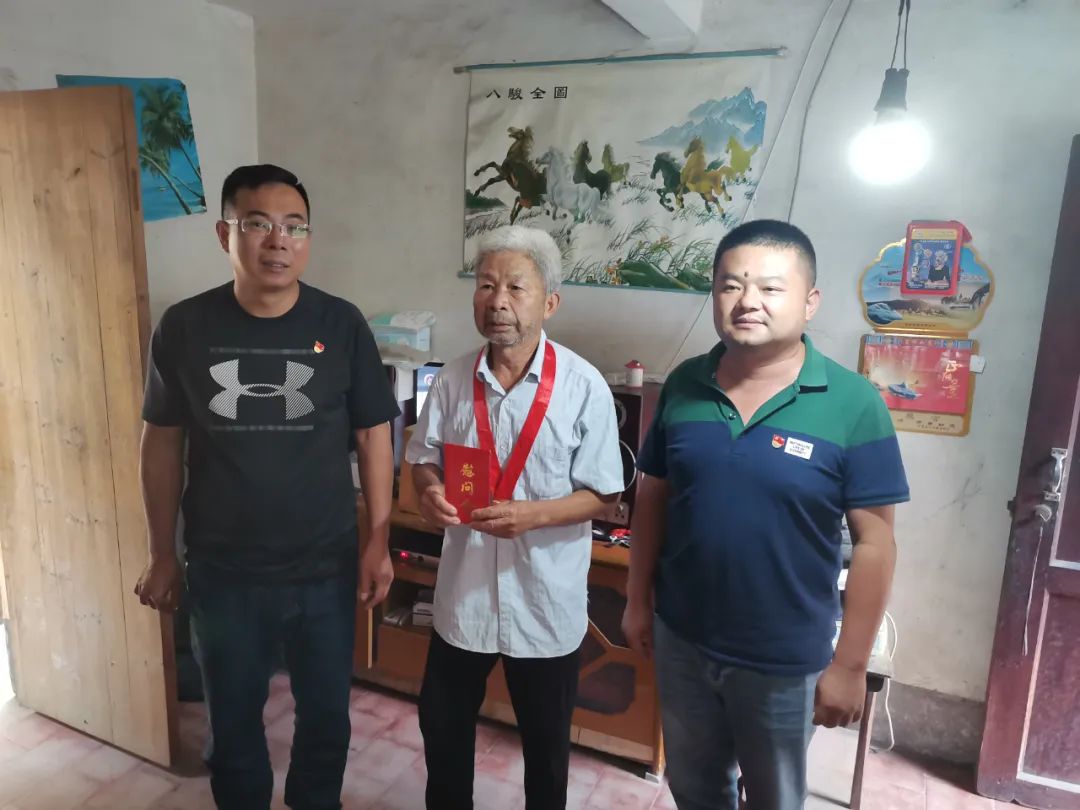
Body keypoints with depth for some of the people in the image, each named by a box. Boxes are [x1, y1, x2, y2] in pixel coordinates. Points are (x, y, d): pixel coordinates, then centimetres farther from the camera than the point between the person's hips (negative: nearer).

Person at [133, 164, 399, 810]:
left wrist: (379, 542, -5)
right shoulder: (184, 328, -6)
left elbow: (373, 436, -3)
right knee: (233, 720, 20)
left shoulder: (342, 326, -8)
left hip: (325, 568, 0)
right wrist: (163, 554, 6)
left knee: (326, 714, 18)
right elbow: (163, 443, 3)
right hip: (222, 572, 1)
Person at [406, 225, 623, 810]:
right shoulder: (453, 380, -4)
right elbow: (424, 455, 6)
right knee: (442, 723, 23)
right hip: (463, 589, 4)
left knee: (546, 739, 19)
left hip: (545, 598, -3)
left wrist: (533, 514, -27)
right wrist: (429, 488, -17)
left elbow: (602, 494, -12)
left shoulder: (584, 386, -15)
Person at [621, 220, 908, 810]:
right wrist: (638, 600, 6)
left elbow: (873, 543, -12)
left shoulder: (852, 405, -16)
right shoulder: (682, 385, -6)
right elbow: (651, 499, 3)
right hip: (680, 639, 3)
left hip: (785, 660, -2)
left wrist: (850, 664, -10)